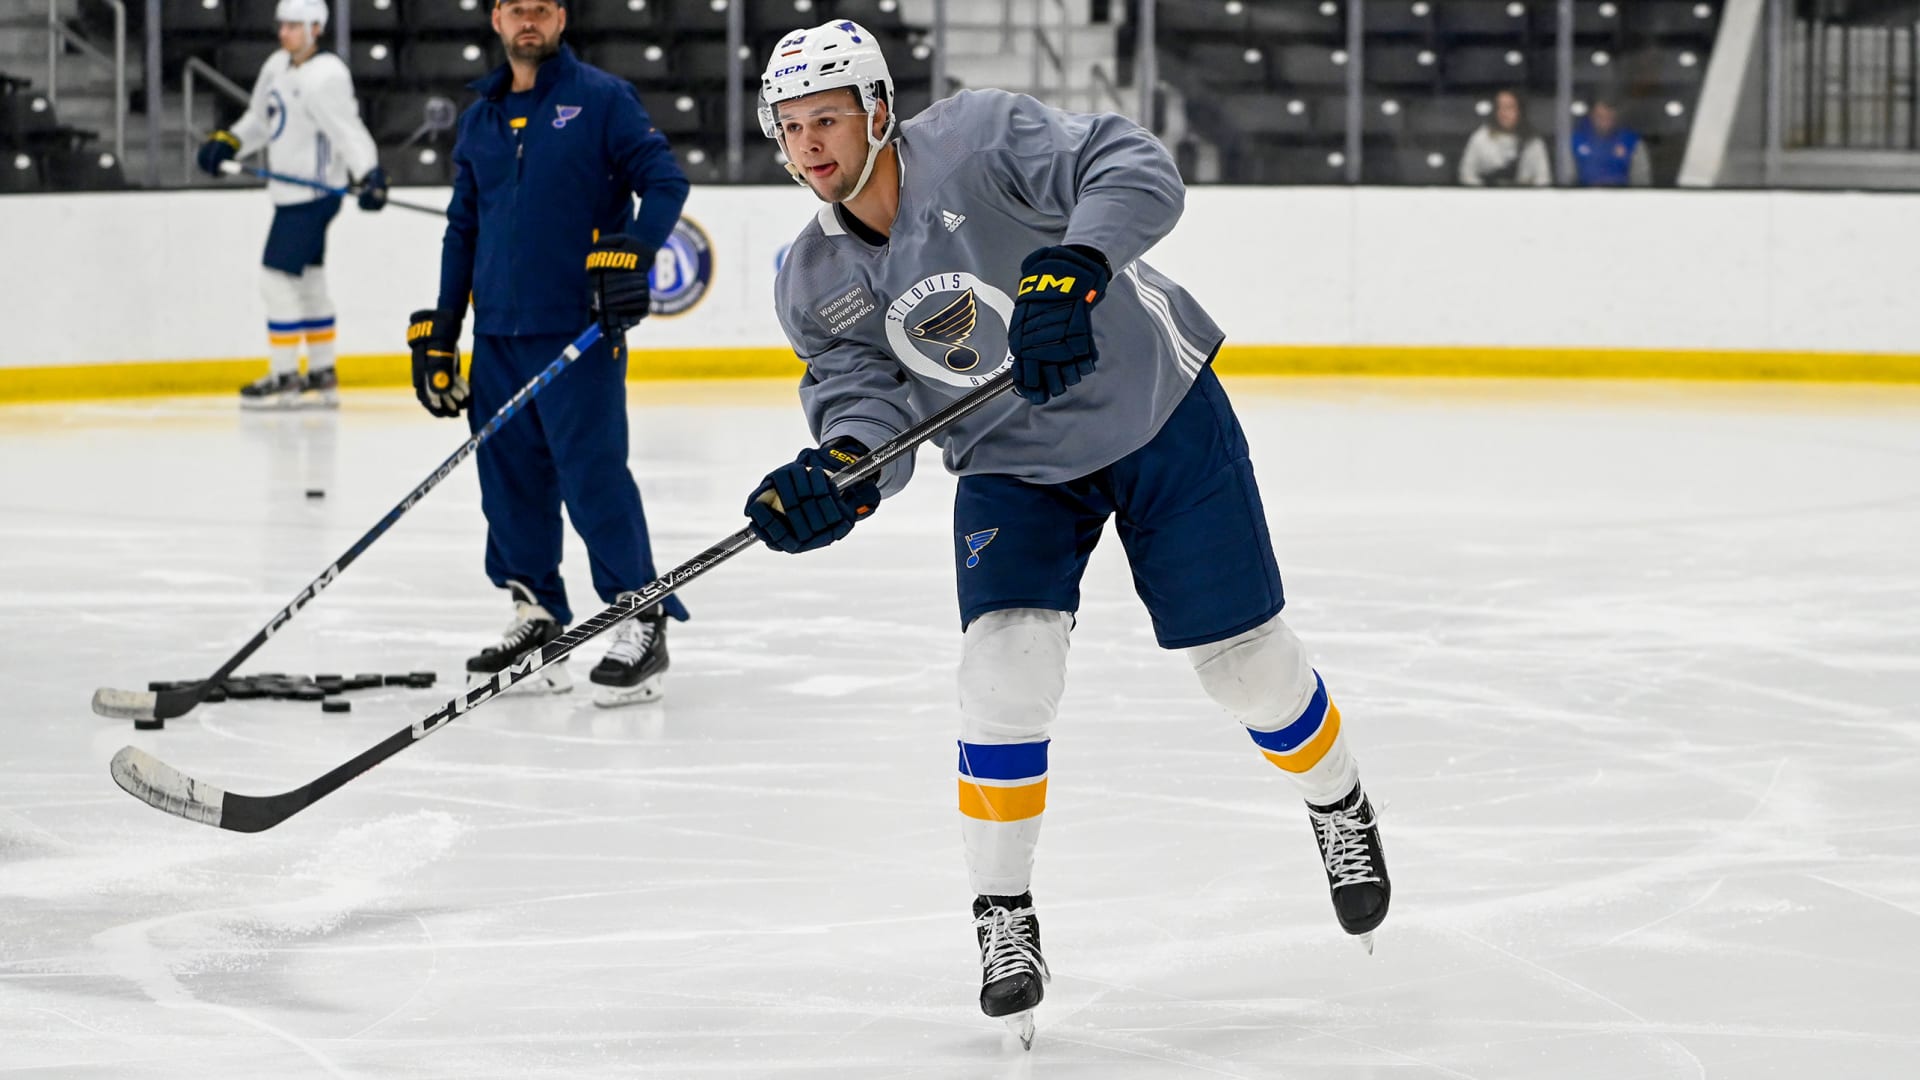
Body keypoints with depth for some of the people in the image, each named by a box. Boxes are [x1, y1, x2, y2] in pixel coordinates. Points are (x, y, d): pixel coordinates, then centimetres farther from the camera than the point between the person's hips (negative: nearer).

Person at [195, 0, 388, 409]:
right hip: (290, 193, 10)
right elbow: (260, 120, 20)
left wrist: (370, 175, -37)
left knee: (278, 279, -8)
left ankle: (283, 378, -1)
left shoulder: (325, 77, -19)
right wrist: (226, 142, 4)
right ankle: (322, 376, 22)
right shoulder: (277, 66, 10)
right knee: (309, 283, 14)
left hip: (313, 195, -10)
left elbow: (348, 130, -25)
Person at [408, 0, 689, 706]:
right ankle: (536, 616, 18)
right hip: (499, 334, 6)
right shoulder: (479, 120, 17)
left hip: (580, 330, -6)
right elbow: (463, 231, 21)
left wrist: (632, 252, -22)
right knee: (509, 481, 6)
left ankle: (642, 625, -8)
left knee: (594, 475, -12)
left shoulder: (601, 100, -1)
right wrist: (437, 332, 17)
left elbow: (665, 181, -5)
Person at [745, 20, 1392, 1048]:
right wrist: (841, 472, -35)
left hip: (1161, 418, -3)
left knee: (1243, 656, 4)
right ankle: (1003, 914, -3)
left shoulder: (977, 138, -24)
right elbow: (866, 396, -13)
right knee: (1007, 662, -17)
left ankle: (1339, 806, 35)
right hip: (1013, 467, 3)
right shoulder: (816, 284, -7)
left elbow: (1136, 171, -34)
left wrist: (1071, 267, -50)